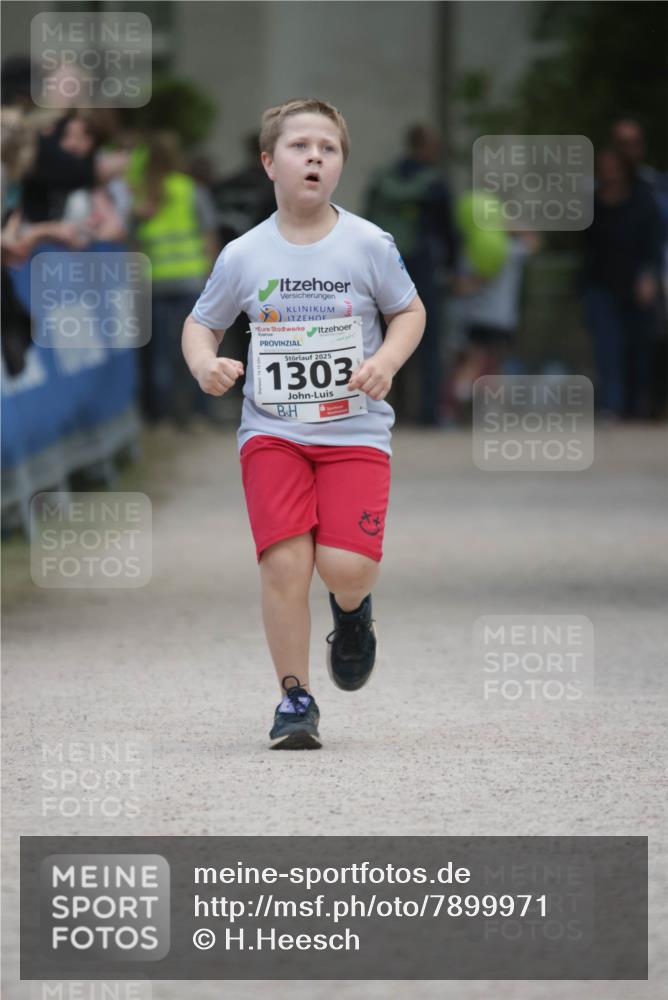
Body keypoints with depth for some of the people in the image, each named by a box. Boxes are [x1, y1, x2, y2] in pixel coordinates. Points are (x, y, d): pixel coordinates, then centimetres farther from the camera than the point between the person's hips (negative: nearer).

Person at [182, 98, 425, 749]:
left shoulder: (368, 245, -3)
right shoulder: (244, 256, 0)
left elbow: (409, 311, 9)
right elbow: (201, 323, 12)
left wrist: (385, 361, -10)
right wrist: (205, 364, -10)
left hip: (354, 430, -1)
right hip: (272, 431, 1)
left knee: (345, 565, -15)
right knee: (284, 561, -13)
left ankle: (352, 609, 24)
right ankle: (295, 699, 4)